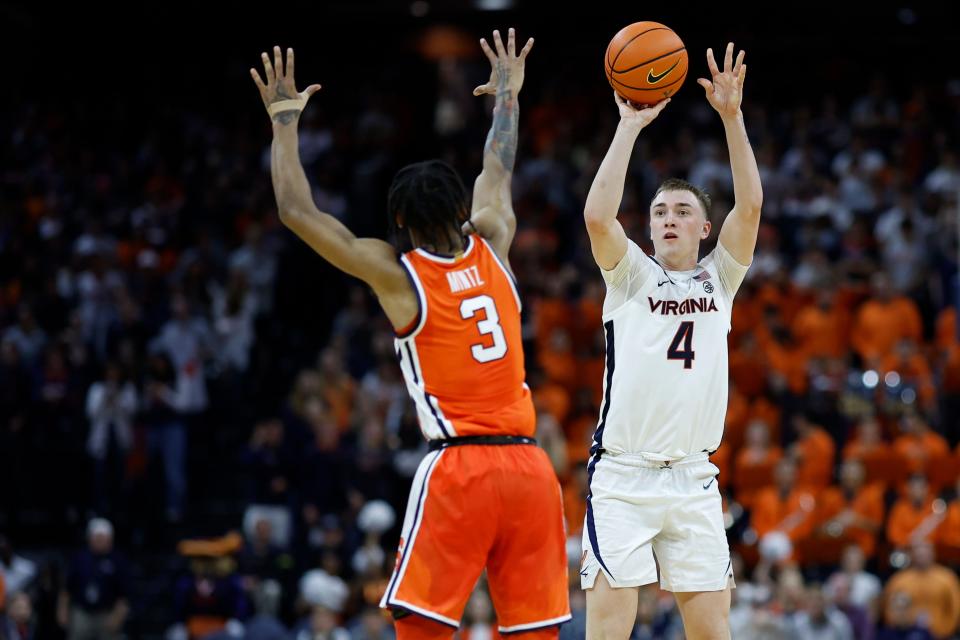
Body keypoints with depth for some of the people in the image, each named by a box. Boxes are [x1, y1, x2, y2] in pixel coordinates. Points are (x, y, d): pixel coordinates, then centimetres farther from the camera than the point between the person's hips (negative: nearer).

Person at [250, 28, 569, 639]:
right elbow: (499, 174, 31)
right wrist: (507, 96, 46)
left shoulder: (396, 275, 0)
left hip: (458, 466, -4)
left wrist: (285, 118, 12)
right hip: (530, 463, 4)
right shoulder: (492, 249, 10)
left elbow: (297, 210, 3)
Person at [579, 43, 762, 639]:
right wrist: (630, 125, -13)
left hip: (694, 479, 3)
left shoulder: (719, 278, 12)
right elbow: (597, 216, -14)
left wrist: (732, 117, -10)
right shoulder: (632, 274, 5)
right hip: (623, 476, -3)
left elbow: (750, 207, -2)